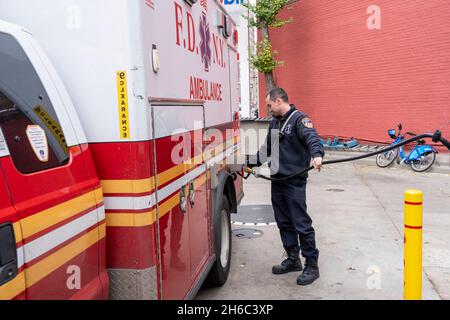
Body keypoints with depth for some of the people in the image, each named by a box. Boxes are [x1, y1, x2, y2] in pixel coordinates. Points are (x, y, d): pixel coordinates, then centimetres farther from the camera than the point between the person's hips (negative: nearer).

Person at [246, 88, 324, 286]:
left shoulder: (299, 119, -8)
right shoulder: (275, 123, 17)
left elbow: (312, 138, -27)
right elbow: (266, 150, 27)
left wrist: (317, 155, -46)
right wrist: (250, 162, 26)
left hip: (295, 182, -8)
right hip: (277, 180, 8)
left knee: (301, 224, -2)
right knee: (284, 223, 13)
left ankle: (312, 265, 10)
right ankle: (293, 260, 26)